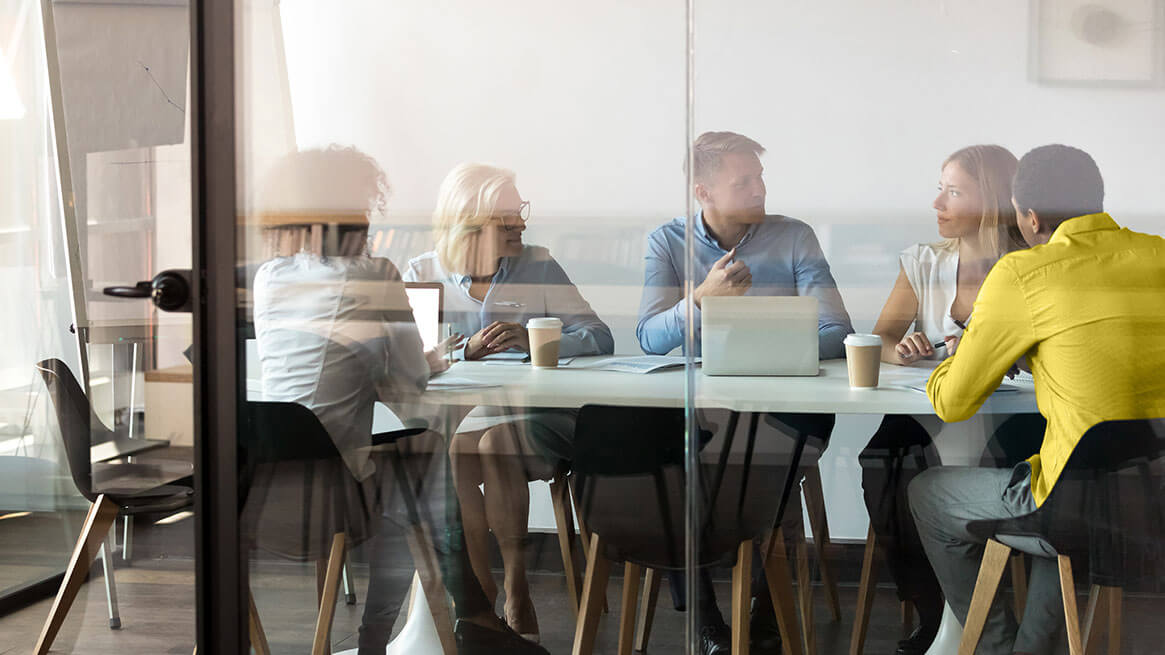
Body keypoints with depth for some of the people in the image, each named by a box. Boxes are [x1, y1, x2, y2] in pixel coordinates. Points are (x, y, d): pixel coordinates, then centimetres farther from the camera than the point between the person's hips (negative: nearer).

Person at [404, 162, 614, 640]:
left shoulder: (538, 267, 8)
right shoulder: (423, 273, 10)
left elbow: (599, 339, -2)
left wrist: (532, 340, -19)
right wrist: (466, 350, -20)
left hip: (533, 417, -1)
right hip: (451, 415, 1)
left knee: (495, 442, -32)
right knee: (456, 449, -31)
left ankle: (517, 595, -22)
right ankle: (481, 597, -20)